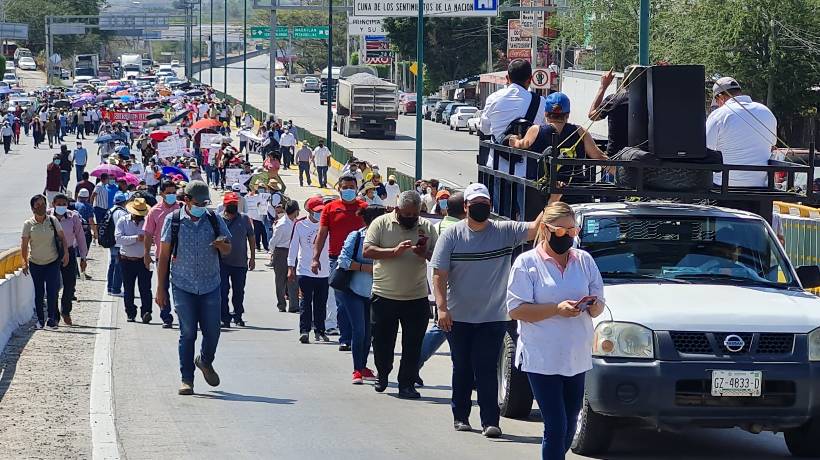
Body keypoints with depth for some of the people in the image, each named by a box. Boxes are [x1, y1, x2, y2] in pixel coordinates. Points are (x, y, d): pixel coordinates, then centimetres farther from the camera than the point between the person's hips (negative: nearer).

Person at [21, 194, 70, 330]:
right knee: (39, 293, 6)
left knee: (52, 291, -10)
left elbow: (62, 237, 5)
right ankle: (40, 320, 17)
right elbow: (24, 245, -1)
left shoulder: (53, 221, -3)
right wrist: (25, 262, -3)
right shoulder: (28, 224, -5)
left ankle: (51, 319, -5)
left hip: (53, 262, 0)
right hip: (35, 264, 0)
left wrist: (66, 253, -5)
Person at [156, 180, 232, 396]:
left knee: (212, 331, 1)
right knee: (187, 333, -4)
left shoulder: (214, 220, 5)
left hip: (210, 285, 2)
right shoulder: (173, 221, -1)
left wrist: (222, 245, -16)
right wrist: (161, 288, 1)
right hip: (183, 286, -2)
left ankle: (205, 362, 31)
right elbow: (164, 255, 2)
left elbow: (227, 250, 10)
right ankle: (186, 378, 5)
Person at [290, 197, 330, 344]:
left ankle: (319, 330, 15)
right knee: (306, 301, -7)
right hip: (304, 270, -3)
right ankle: (304, 330, -8)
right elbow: (293, 247, 1)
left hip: (323, 271, 3)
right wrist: (291, 268, -2)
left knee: (321, 302, 7)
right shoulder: (300, 225, -1)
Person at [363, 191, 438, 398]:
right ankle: (382, 375, 31)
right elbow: (368, 250, -10)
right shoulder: (381, 223, -2)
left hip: (417, 297, 1)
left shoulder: (427, 227, 5)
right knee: (382, 341, 8)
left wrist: (425, 253, -15)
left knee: (413, 344, 0)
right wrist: (394, 251, -21)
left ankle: (407, 384, 7)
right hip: (384, 295, -1)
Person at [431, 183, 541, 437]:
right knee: (462, 369, 11)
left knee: (487, 370, -6)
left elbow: (534, 229, -13)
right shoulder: (452, 235, -1)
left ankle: (490, 421, -7)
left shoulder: (505, 231, 0)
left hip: (492, 318, -1)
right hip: (458, 317, 1)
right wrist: (442, 307, -16)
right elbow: (439, 275, -5)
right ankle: (460, 416, 23)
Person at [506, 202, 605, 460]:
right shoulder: (527, 262, -2)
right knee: (556, 426, -12)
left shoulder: (584, 261, 11)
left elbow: (598, 308, 15)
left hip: (576, 358, 5)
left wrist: (594, 306, -10)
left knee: (569, 426, 10)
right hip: (541, 359, -5)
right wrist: (557, 309, -19)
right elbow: (516, 310, -8)